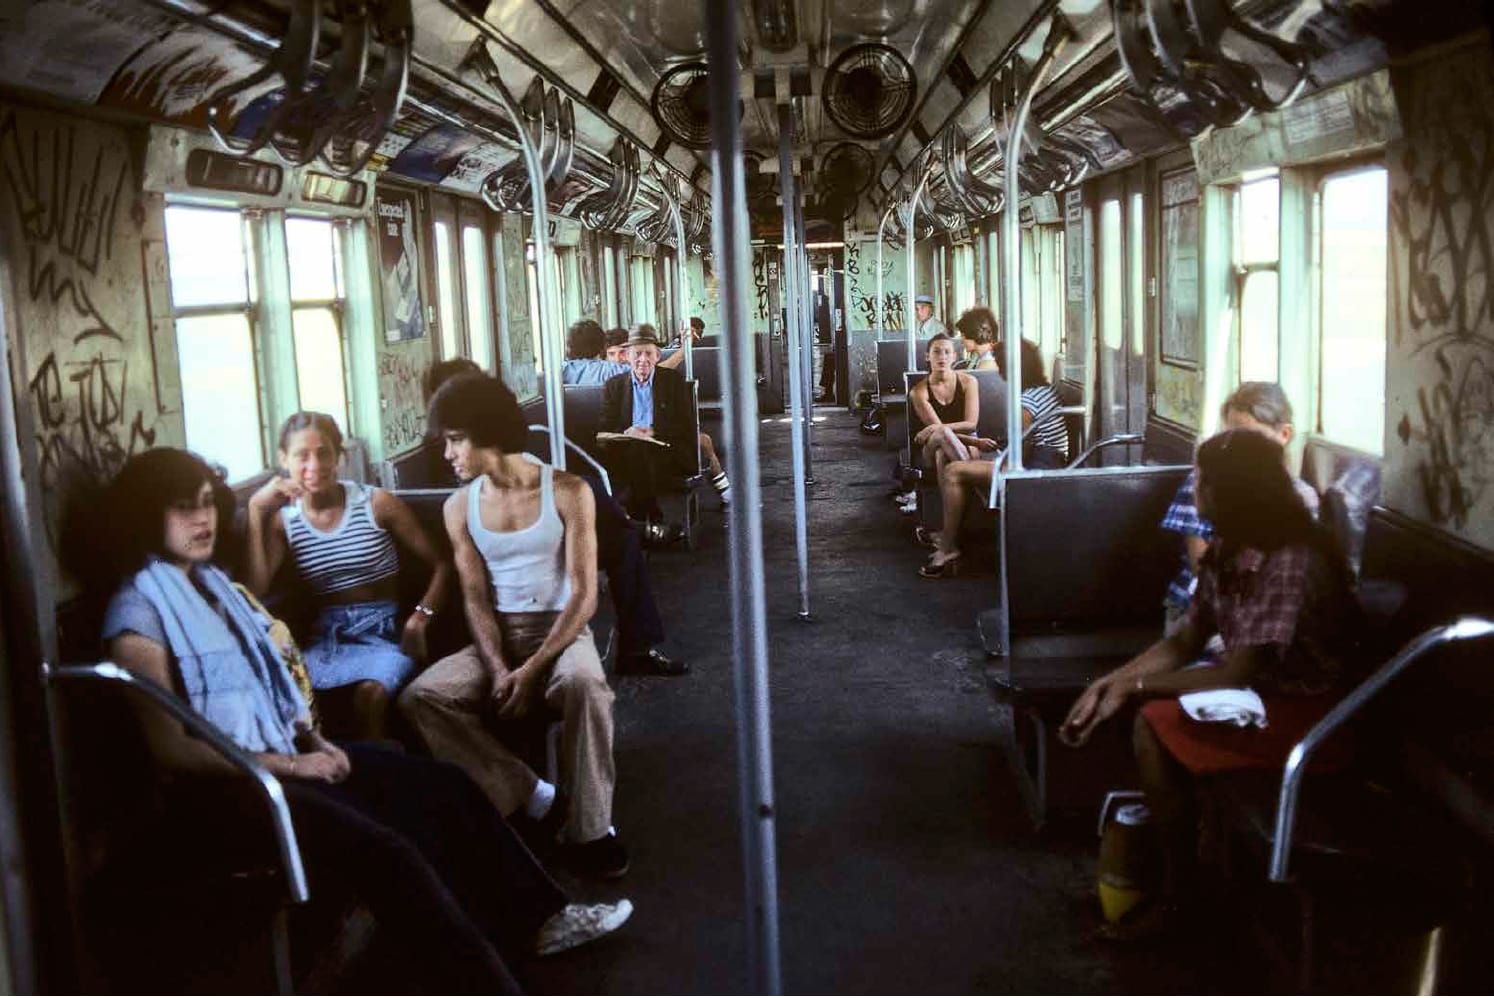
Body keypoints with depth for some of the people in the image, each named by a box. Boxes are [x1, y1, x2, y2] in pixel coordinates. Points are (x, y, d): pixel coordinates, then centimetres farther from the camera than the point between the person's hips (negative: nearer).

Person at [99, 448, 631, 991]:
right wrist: (289, 766, -15)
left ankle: (534, 918, 11)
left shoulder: (209, 580, 13)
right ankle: (487, 989, -19)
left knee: (443, 786, 1)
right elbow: (172, 749, -17)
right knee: (386, 855, -26)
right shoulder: (138, 613, -13)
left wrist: (311, 739, 3)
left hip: (280, 754, 9)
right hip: (223, 789, -9)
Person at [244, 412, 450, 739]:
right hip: (325, 637, 2)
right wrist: (256, 511, -8)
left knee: (370, 693, -34)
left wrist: (420, 617, -14)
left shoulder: (377, 504, 0)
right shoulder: (282, 519, 7)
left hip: (383, 632, -2)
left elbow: (440, 565, 3)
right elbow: (254, 590, -10)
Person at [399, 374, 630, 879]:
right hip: (496, 637, 4)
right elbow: (475, 599, 1)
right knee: (421, 697, -24)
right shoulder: (460, 506, 5)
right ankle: (534, 799, -19)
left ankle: (591, 827, -23)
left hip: (561, 630, -3)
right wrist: (498, 669, -18)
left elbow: (584, 596, -11)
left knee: (583, 685, -39)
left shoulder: (567, 492, -6)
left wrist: (532, 670, -21)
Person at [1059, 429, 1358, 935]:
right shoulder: (1227, 550, 0)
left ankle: (1179, 892, -3)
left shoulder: (1292, 565, -27)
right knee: (1148, 711, -3)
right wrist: (1112, 681, -8)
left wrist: (1136, 686, -18)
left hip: (1303, 710, -9)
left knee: (1154, 729, -19)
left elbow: (1234, 675, -27)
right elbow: (1185, 642, 5)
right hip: (1256, 680, 9)